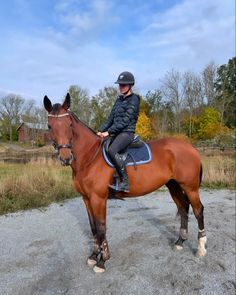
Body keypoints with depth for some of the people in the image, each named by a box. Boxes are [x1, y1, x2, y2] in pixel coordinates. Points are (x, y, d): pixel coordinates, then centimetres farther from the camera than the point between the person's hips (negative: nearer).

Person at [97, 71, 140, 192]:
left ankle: (125, 183, -25)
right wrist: (101, 130, 2)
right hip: (116, 133, 9)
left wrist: (109, 132, -19)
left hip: (127, 133, -9)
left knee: (112, 150, -33)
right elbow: (111, 118, 14)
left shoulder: (134, 100, -7)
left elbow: (125, 120, -16)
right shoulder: (119, 99, 17)